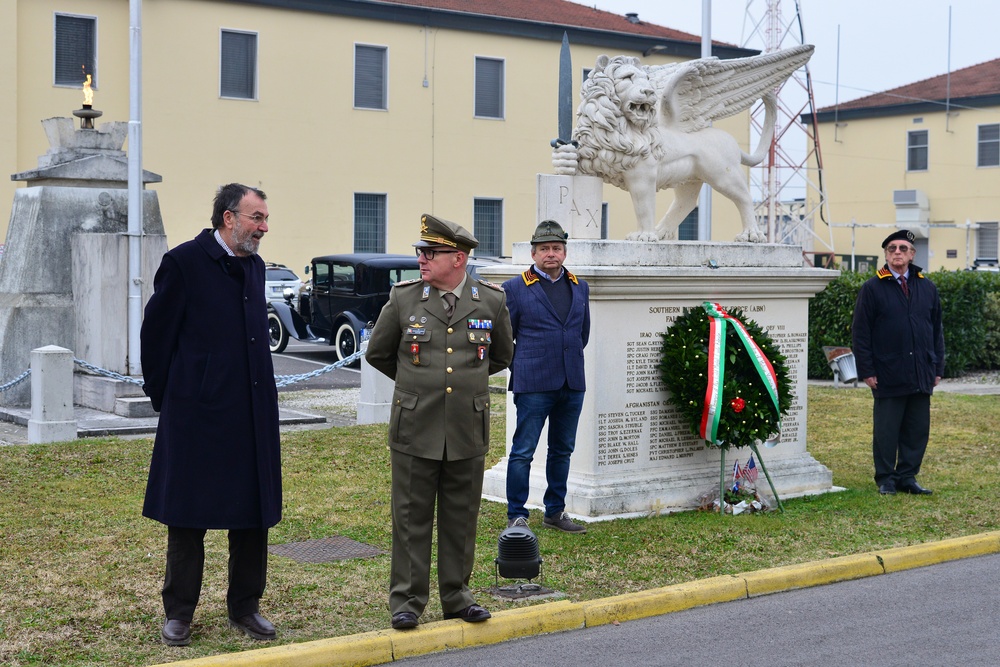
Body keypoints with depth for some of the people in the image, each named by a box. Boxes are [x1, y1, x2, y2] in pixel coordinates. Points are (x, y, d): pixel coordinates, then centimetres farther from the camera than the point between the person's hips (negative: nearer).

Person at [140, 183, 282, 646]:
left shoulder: (254, 266, 12)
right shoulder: (184, 262, -9)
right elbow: (156, 334, -5)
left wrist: (260, 393, 15)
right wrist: (164, 398, -1)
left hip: (252, 413, 6)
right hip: (196, 414, -6)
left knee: (254, 514, 10)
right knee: (188, 516, 4)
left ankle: (244, 607, 22)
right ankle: (179, 613, 16)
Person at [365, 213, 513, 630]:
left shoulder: (492, 302, 1)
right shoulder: (403, 299, -1)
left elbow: (501, 357, 18)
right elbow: (377, 354, 13)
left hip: (468, 434, 1)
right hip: (414, 429, -1)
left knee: (461, 520, 10)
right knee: (411, 518, 4)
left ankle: (456, 596, 22)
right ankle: (407, 601, 13)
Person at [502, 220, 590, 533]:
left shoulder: (580, 287, 12)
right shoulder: (515, 288, -2)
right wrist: (522, 369, 6)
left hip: (572, 384, 5)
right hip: (533, 385, -5)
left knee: (562, 451, 12)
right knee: (523, 452, -3)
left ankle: (555, 512, 23)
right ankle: (516, 517, 3)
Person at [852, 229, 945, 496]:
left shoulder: (927, 288, 12)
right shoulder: (872, 288, -1)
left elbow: (937, 331, 16)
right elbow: (861, 333, -2)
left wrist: (937, 368, 9)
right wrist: (866, 371, -8)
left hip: (921, 375, 4)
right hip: (888, 374, -4)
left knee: (918, 429, 7)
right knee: (886, 430, 2)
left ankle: (907, 477, 17)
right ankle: (886, 479, 13)